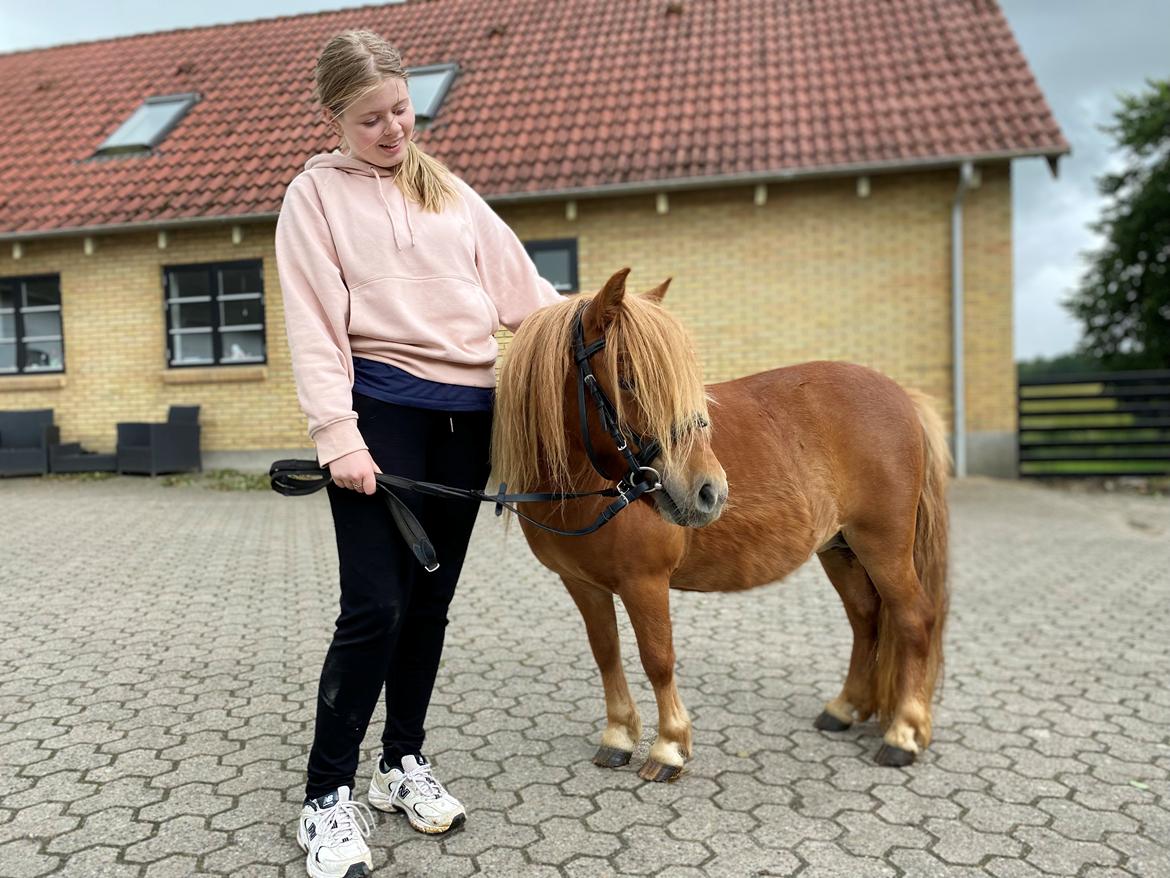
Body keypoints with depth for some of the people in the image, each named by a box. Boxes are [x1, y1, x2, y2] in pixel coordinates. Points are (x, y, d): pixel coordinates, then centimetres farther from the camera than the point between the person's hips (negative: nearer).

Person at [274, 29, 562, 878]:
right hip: (383, 408, -4)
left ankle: (405, 762, 28)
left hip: (469, 412, 5)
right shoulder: (317, 194, 3)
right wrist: (338, 435, -16)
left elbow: (523, 288, 15)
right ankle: (330, 796, 10)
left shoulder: (451, 193, 16)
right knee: (376, 607, -8)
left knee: (431, 603, 11)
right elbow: (315, 326, -6)